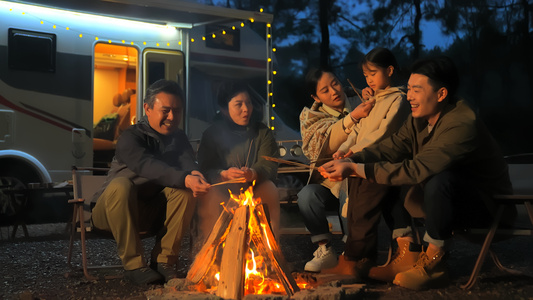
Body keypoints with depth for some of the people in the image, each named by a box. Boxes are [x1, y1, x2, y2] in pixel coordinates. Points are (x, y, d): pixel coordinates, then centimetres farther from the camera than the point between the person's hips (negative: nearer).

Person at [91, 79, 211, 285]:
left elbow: (186, 160, -13)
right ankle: (133, 264, -28)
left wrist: (194, 174, -39)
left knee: (185, 189, -21)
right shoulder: (130, 137, -13)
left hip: (151, 213, 4)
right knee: (121, 185, -36)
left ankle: (163, 260, -17)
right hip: (112, 212, -4)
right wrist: (184, 179, -49)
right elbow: (146, 166, -33)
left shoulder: (178, 137, 8)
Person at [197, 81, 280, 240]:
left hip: (253, 187, 1)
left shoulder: (262, 132, 6)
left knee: (270, 189, -30)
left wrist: (252, 173, -32)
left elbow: (269, 165, -8)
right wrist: (224, 174, -31)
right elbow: (205, 170, -8)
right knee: (209, 195, -32)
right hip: (222, 188, -1)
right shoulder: (212, 134, 2)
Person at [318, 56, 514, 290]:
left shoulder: (462, 125, -30)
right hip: (444, 199, 9)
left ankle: (434, 263, -20)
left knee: (438, 180, -38)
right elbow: (389, 148, -4)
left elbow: (416, 170, -38)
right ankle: (408, 254, 1)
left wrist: (355, 169, -36)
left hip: (486, 205, -9)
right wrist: (347, 162, -24)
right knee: (384, 181, -2)